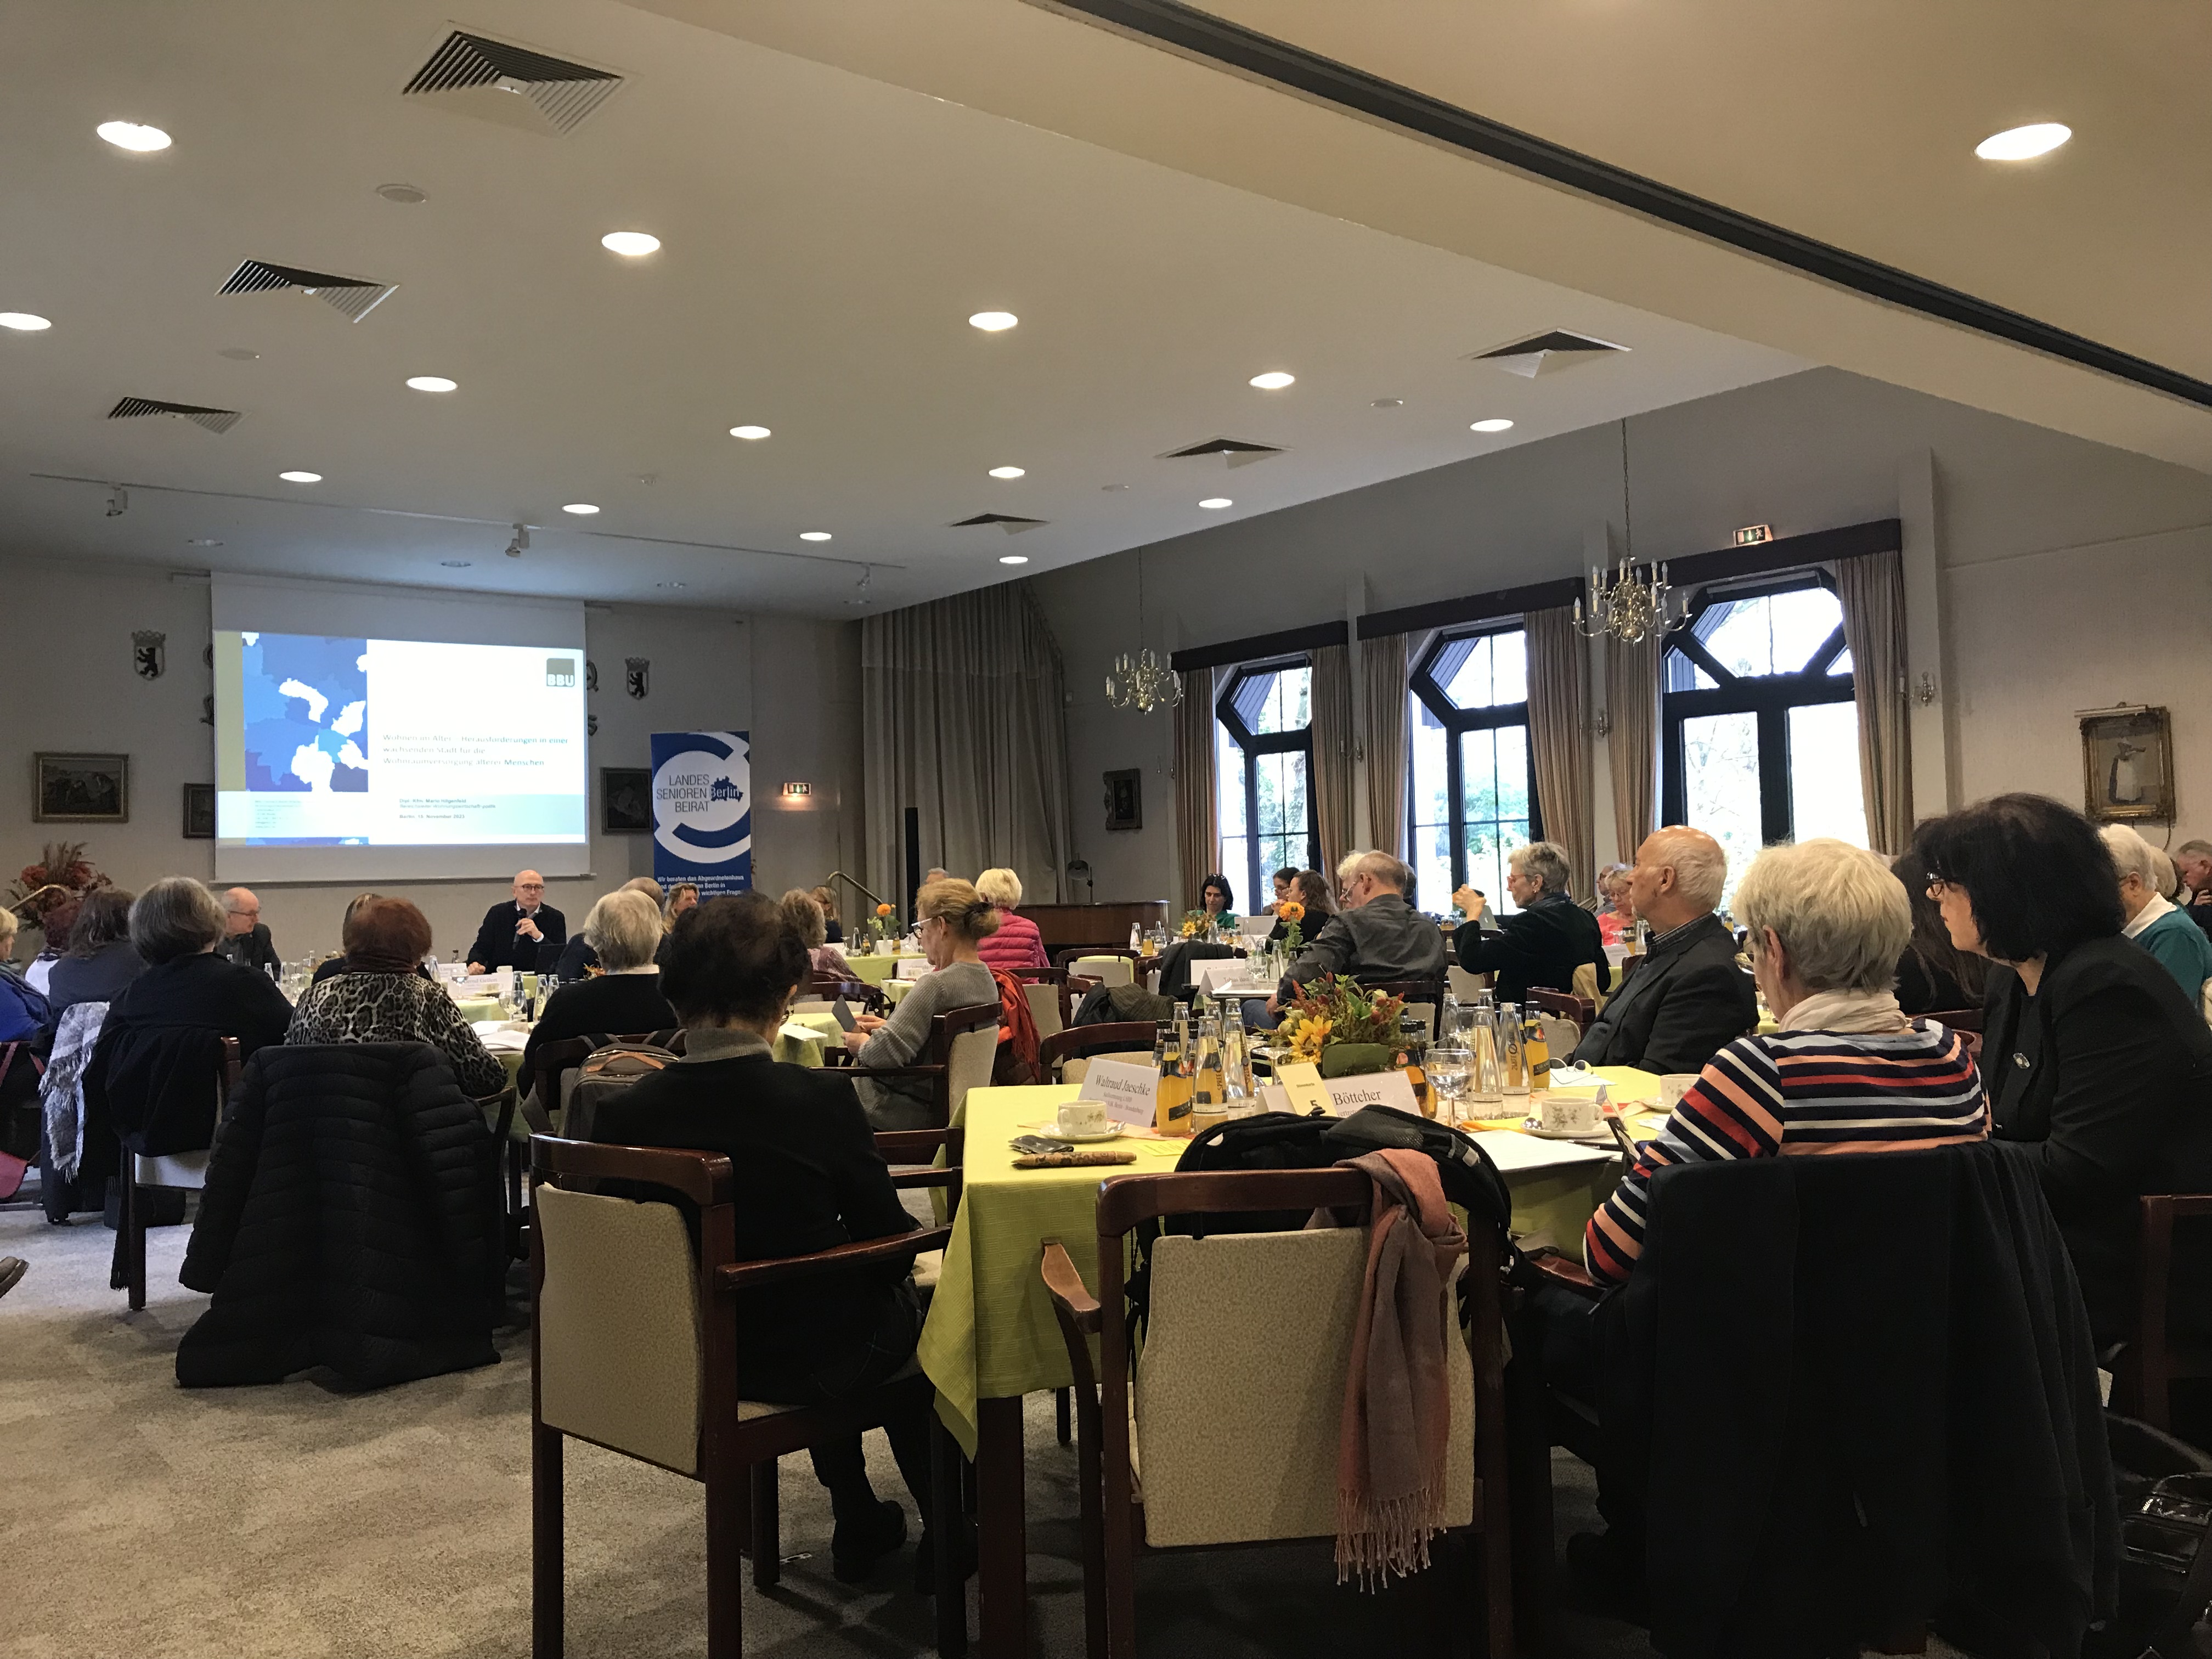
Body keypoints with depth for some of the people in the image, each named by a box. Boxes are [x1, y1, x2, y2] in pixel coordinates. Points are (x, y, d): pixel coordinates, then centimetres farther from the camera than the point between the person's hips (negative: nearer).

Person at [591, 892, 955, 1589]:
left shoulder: (623, 1113, -15)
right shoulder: (821, 1098, -24)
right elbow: (891, 1242, -12)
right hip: (802, 1365, -4)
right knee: (912, 1310, 28)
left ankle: (859, 1527, 44)